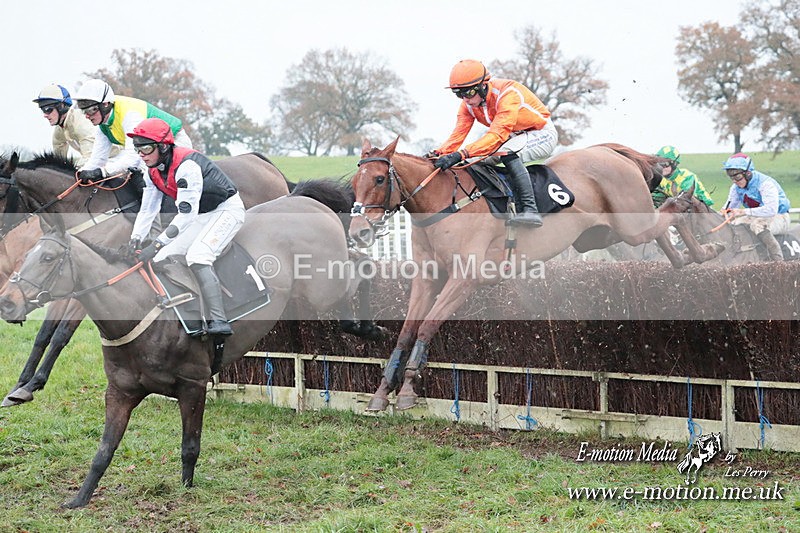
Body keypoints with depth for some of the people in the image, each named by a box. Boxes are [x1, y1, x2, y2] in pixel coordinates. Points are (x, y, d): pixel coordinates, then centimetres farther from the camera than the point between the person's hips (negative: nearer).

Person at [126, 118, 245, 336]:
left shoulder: (186, 166, -31)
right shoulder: (153, 171, -2)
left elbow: (186, 214, -35)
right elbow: (147, 209, 1)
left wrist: (157, 244, -37)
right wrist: (136, 238, -16)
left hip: (228, 209, -10)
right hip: (201, 215, 10)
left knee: (197, 255, -30)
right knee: (162, 259, 3)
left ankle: (219, 321, -34)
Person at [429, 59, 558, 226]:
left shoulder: (508, 93, -33)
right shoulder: (468, 103, -9)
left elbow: (497, 135, -42)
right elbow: (458, 134, -13)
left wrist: (461, 154, -53)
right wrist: (437, 154, -34)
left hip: (543, 133, -8)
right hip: (515, 137, 8)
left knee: (506, 152, -34)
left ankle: (529, 209, -38)